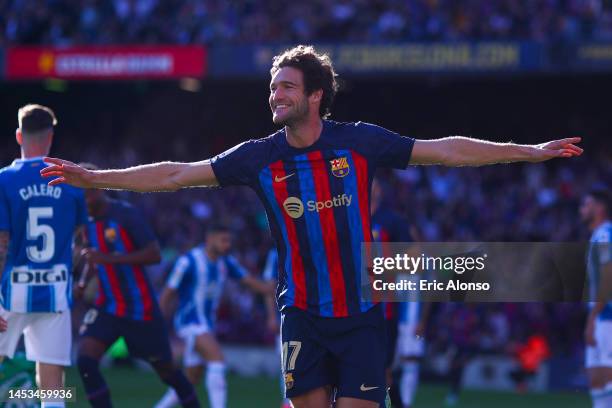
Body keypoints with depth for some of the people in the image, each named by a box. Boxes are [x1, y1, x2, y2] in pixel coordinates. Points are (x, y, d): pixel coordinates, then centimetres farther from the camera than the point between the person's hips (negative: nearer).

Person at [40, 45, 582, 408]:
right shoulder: (260, 158, 0)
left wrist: (531, 152, -1)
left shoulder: (360, 142, -3)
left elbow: (446, 150, 0)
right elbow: (176, 175, 1)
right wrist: (92, 178, -3)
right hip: (302, 315, 1)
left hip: (361, 313, -1)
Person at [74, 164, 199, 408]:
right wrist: (83, 284, 7)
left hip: (140, 309, -5)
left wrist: (108, 259, -29)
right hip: (107, 306, 5)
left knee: (165, 369, 7)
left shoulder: (126, 214, -15)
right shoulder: (86, 222, 5)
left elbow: (154, 254, -23)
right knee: (85, 360, -17)